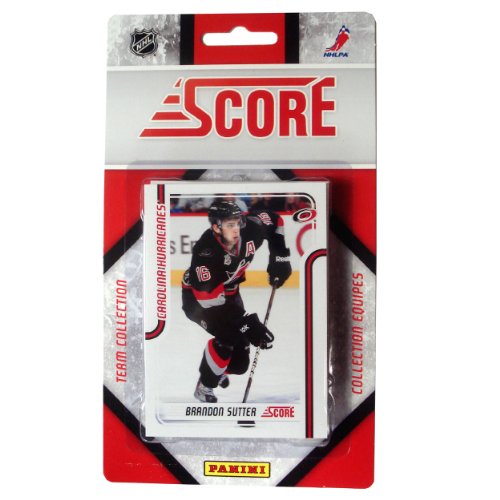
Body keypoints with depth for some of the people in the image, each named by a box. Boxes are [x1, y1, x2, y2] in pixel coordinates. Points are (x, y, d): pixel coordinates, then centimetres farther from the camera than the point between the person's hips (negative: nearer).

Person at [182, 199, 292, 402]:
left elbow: (274, 220, -2)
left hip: (228, 291, 6)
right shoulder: (205, 252, -39)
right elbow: (210, 298, -41)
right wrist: (248, 324, -43)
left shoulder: (249, 228, -24)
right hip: (198, 296, -6)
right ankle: (204, 387, -3)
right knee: (229, 337, -26)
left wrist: (280, 256, -8)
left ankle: (219, 369, 38)